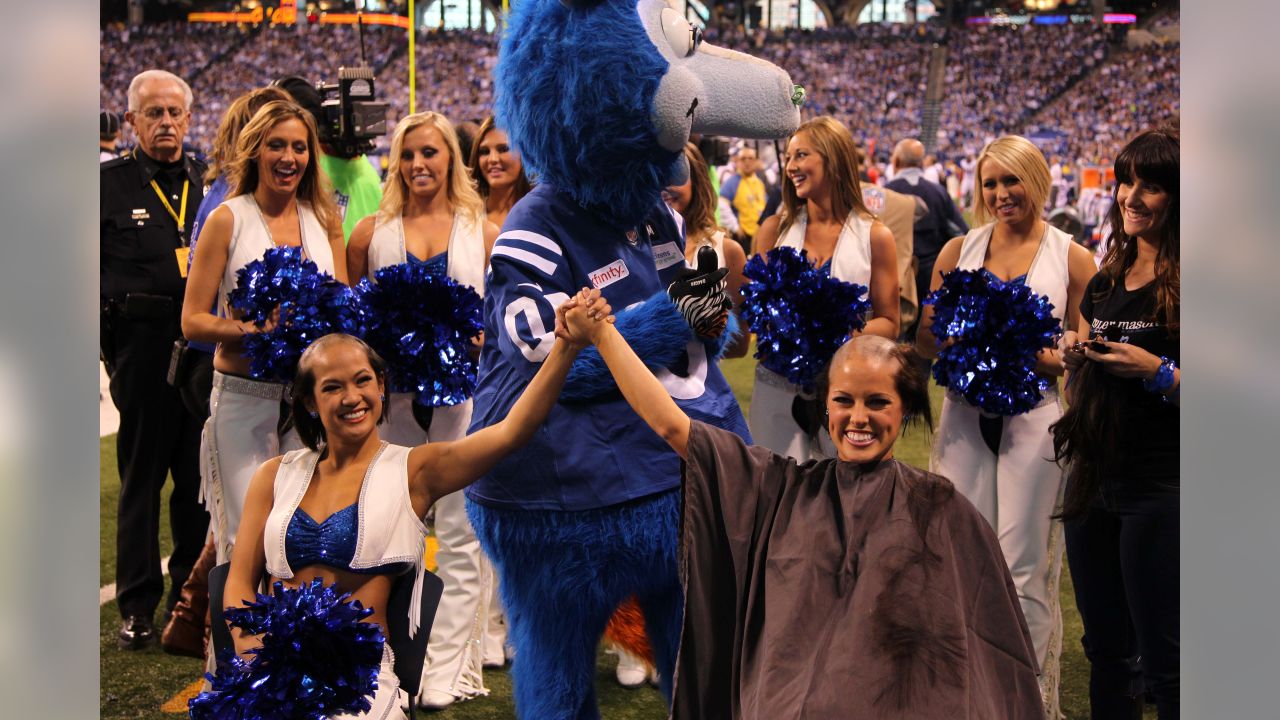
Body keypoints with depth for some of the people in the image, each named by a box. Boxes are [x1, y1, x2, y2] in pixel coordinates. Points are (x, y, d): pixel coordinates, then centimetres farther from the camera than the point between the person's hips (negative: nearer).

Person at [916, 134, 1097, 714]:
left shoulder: (1072, 259, 2)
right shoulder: (958, 252, 9)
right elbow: (924, 338, 10)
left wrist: (1036, 357, -17)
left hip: (1035, 420, -2)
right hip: (965, 417, 3)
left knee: (1024, 567, 0)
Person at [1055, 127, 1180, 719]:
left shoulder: (1182, 285, -10)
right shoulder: (1106, 282, 12)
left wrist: (1157, 371, -22)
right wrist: (1075, 360, 0)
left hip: (1158, 487, -7)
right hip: (1093, 479, 7)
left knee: (1162, 660, 0)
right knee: (1106, 649, 16)